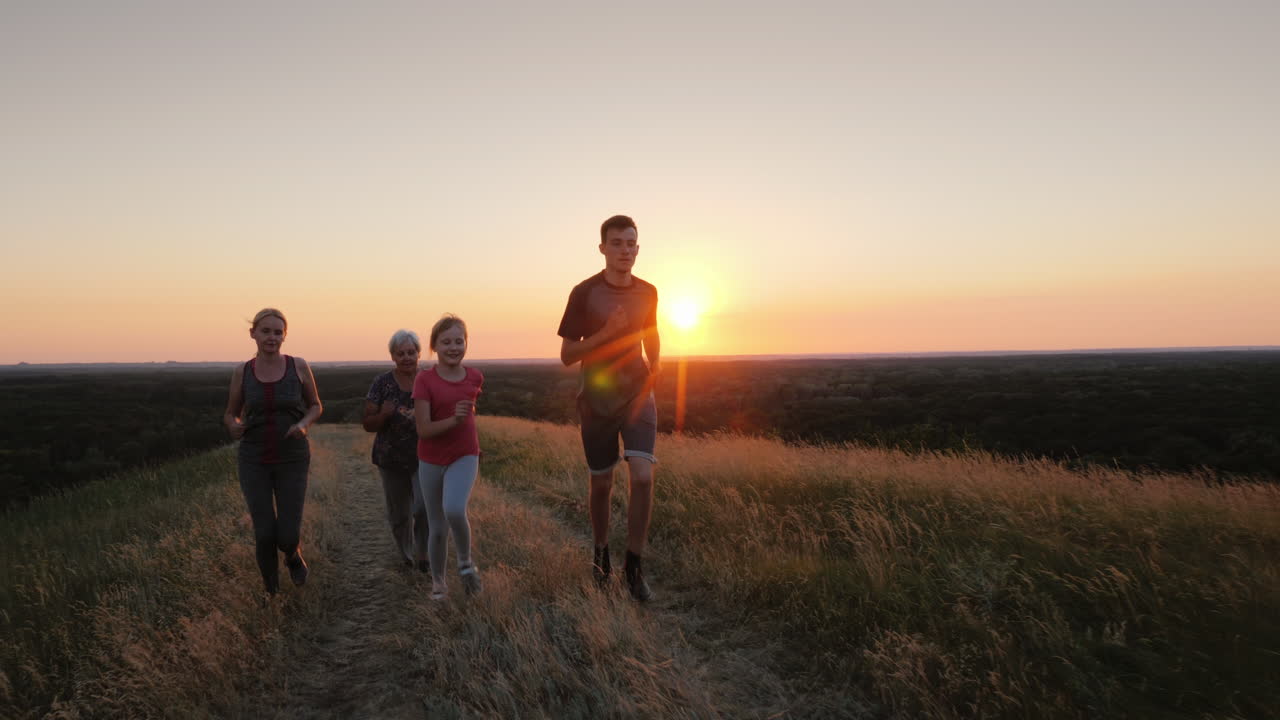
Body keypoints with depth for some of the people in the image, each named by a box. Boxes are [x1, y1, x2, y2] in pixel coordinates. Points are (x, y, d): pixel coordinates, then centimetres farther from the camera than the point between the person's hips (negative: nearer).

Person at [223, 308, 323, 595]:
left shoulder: (298, 365, -6)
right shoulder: (242, 372, -2)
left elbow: (315, 406, 6)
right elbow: (230, 414, 10)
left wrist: (303, 424, -16)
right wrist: (234, 426, -15)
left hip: (292, 461, -1)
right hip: (254, 461, 1)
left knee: (287, 537, -5)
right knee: (264, 534, -1)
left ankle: (293, 553, 35)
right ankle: (272, 591, 28)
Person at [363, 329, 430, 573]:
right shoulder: (381, 383, -6)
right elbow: (368, 424, -4)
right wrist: (384, 414, -24)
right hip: (392, 459, 1)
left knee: (425, 508, -17)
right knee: (399, 514, 14)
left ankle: (422, 556, 7)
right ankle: (407, 555, 41)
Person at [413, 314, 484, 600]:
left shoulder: (475, 376, -5)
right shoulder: (424, 380, -12)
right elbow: (423, 429, -17)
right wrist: (453, 420, -31)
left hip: (464, 457, 0)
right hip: (431, 462, 0)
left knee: (454, 510, -26)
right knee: (437, 527, 9)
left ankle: (466, 561, 1)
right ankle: (438, 580, 33)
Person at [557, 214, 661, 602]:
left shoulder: (647, 292, 1)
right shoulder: (584, 293, -10)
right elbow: (567, 355, -8)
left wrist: (656, 364, -1)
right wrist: (606, 332, -22)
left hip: (637, 395, 2)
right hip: (597, 400, -1)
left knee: (643, 476, -16)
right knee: (602, 483, 10)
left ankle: (633, 565, -1)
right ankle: (601, 553, 35)